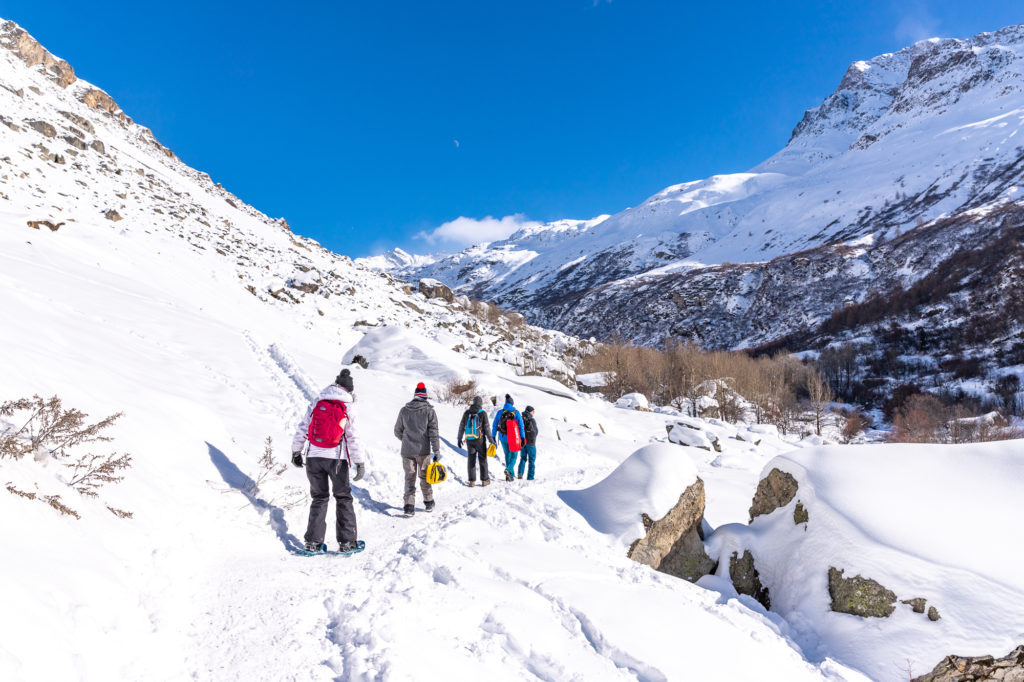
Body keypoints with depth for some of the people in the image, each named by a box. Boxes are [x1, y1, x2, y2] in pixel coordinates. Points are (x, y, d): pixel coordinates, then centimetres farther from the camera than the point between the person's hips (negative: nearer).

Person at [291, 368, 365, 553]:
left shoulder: (315, 403, 4)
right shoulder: (347, 408, -4)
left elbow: (302, 430, 6)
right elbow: (353, 438, -5)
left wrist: (296, 451, 18)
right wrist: (360, 463, -1)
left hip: (314, 457, 3)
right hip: (337, 458, -2)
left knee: (319, 498, 14)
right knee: (343, 498, 10)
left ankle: (313, 542, 9)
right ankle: (346, 542, 8)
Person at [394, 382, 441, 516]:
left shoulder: (404, 410, 3)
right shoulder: (429, 411, -4)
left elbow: (397, 431, 11)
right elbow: (433, 433, -8)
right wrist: (436, 451, -5)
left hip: (407, 451, 1)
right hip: (423, 451, -1)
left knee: (409, 477, 7)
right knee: (424, 477, 14)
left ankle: (409, 506, -1)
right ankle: (429, 503, 24)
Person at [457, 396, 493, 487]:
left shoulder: (467, 413, 5)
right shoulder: (483, 413, -6)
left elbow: (461, 426, 8)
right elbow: (487, 428, -6)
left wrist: (459, 438, 16)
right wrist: (491, 440, 0)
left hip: (469, 439, 3)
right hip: (480, 439, -3)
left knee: (471, 459, 9)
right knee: (482, 459, 8)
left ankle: (472, 481, 8)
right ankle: (484, 480, 11)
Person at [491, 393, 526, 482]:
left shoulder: (500, 412, 1)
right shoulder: (516, 412, -5)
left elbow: (494, 425, 2)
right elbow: (521, 426, -9)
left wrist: (493, 437, 10)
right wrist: (522, 438, -6)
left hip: (503, 438, 2)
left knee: (507, 455, 16)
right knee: (513, 455, 10)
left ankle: (511, 475, 18)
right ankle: (508, 469, -17)